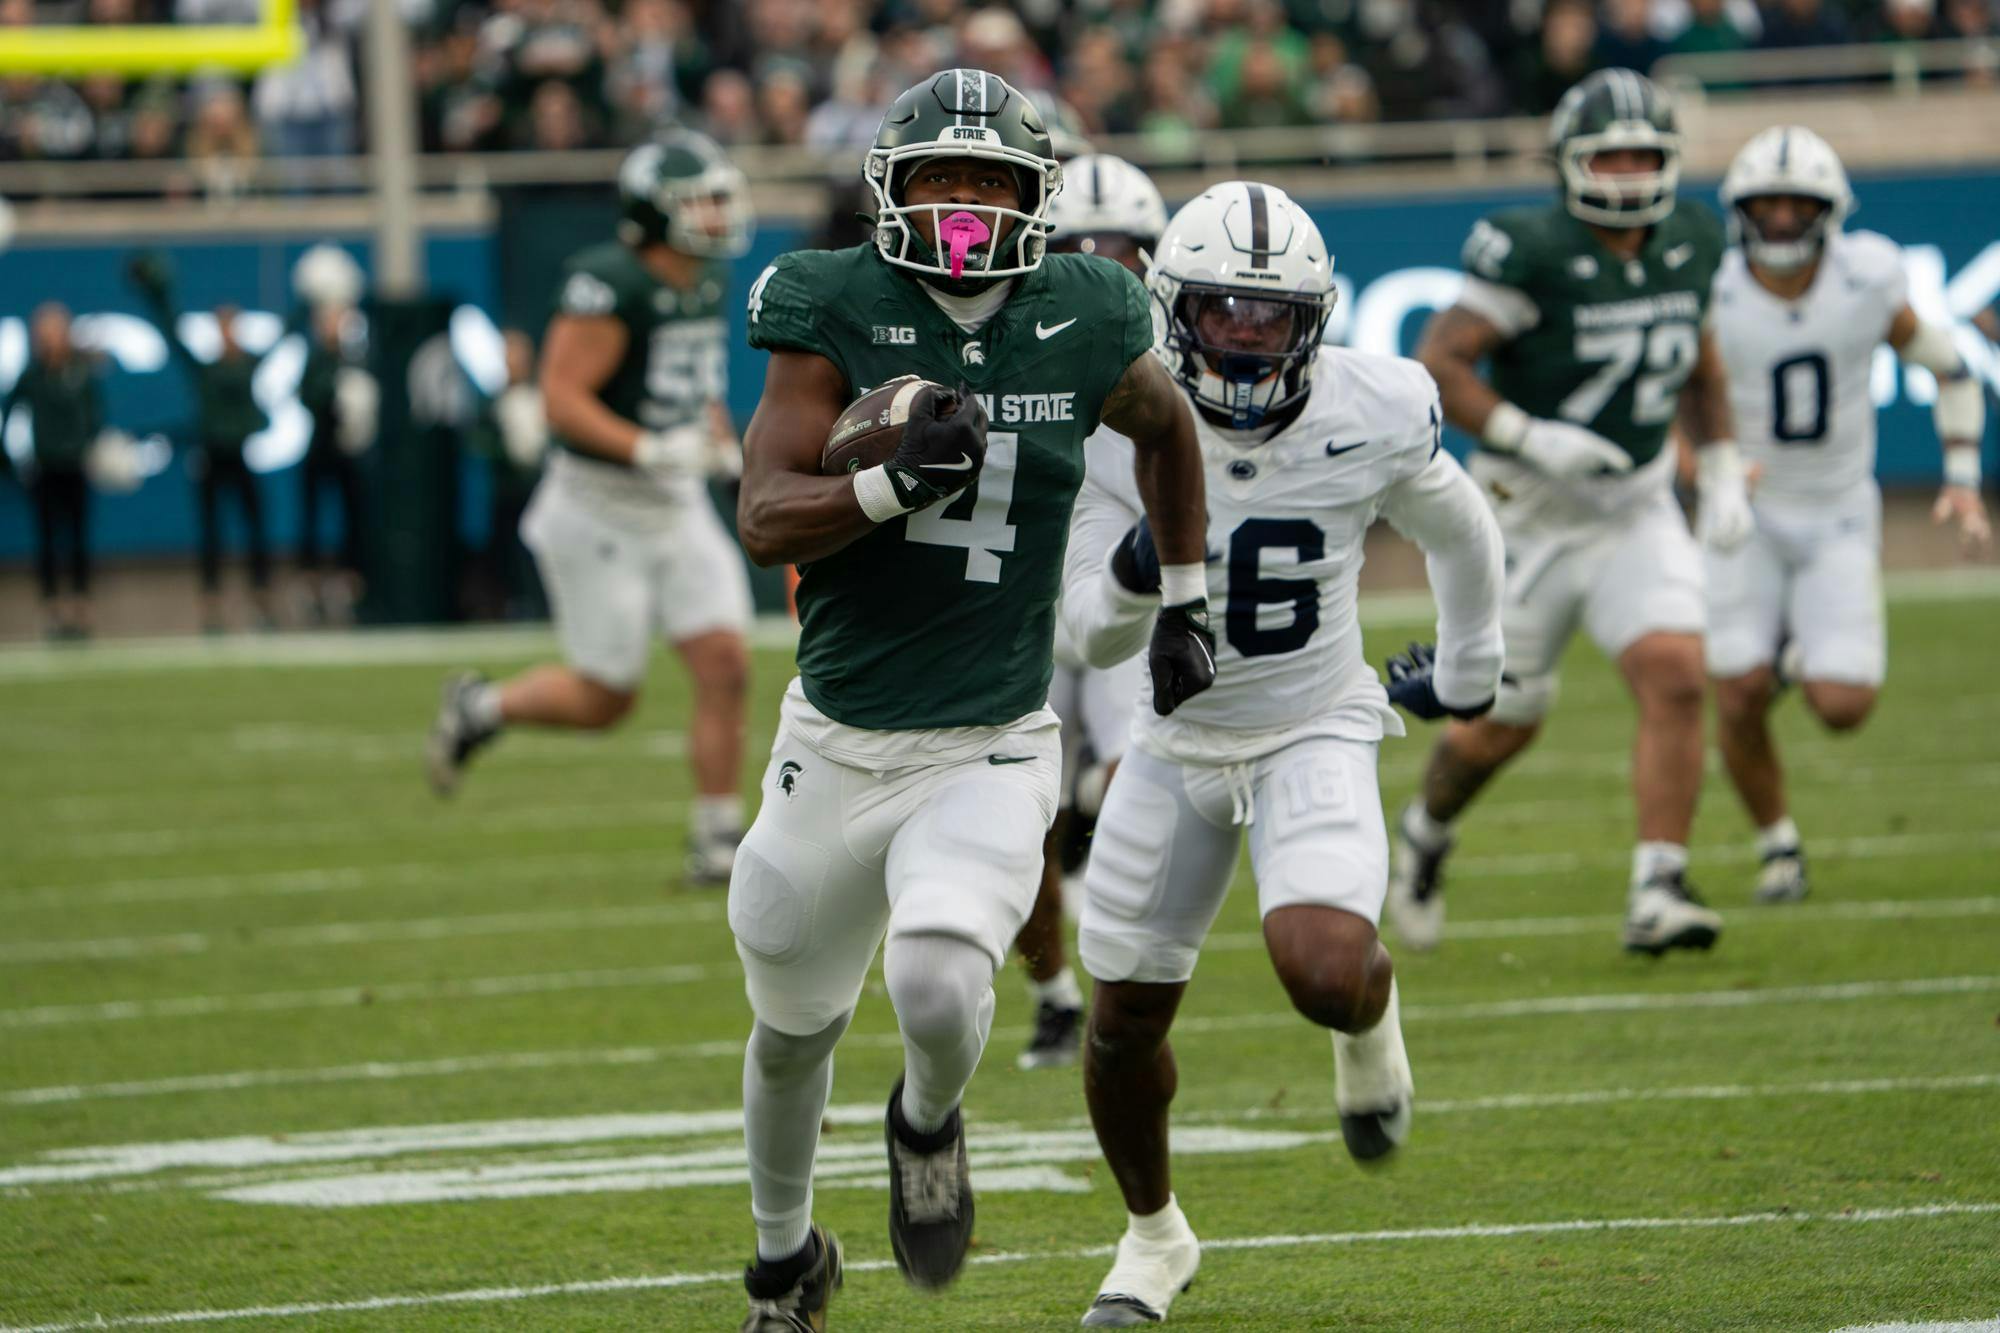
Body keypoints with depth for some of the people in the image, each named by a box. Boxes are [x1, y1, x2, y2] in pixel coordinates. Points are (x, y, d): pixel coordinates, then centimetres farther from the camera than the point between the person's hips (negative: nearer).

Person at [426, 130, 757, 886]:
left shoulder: (707, 285, 7)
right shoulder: (612, 286, -20)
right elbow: (563, 396, -23)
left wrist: (722, 443, 8)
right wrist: (648, 450, -32)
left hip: (678, 509, 7)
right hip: (600, 509, -7)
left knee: (724, 665, -5)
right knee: (604, 701, 0)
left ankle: (717, 840, 2)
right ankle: (481, 708, 27)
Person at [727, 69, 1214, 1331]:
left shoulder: (1082, 326, -4)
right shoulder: (837, 314, -9)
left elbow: (1167, 427, 20)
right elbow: (765, 516, -16)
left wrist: (1186, 603, 20)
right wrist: (898, 484, -32)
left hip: (991, 754, -1)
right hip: (838, 746, 1)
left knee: (941, 995, -27)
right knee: (793, 1032, 19)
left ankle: (929, 1123, 10)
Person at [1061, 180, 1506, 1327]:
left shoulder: (1372, 416, -15)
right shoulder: (1126, 426, -15)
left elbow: (1461, 534, 7)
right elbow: (1094, 634, -11)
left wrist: (1471, 669, 21)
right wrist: (1137, 571, -33)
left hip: (1319, 731, -2)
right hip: (1181, 743, 2)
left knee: (1325, 973, -28)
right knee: (1127, 1018, 7)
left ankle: (1372, 1016, 11)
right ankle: (1154, 1234, 35)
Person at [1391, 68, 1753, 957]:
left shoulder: (1688, 244, 0)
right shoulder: (1535, 252, -19)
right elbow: (1438, 366, -19)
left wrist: (1723, 475, 10)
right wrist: (1530, 438, -29)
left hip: (1638, 512, 4)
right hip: (1532, 517, -4)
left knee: (1676, 678, -18)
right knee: (1505, 723, 9)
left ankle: (1657, 893, -18)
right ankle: (1425, 832, 40)